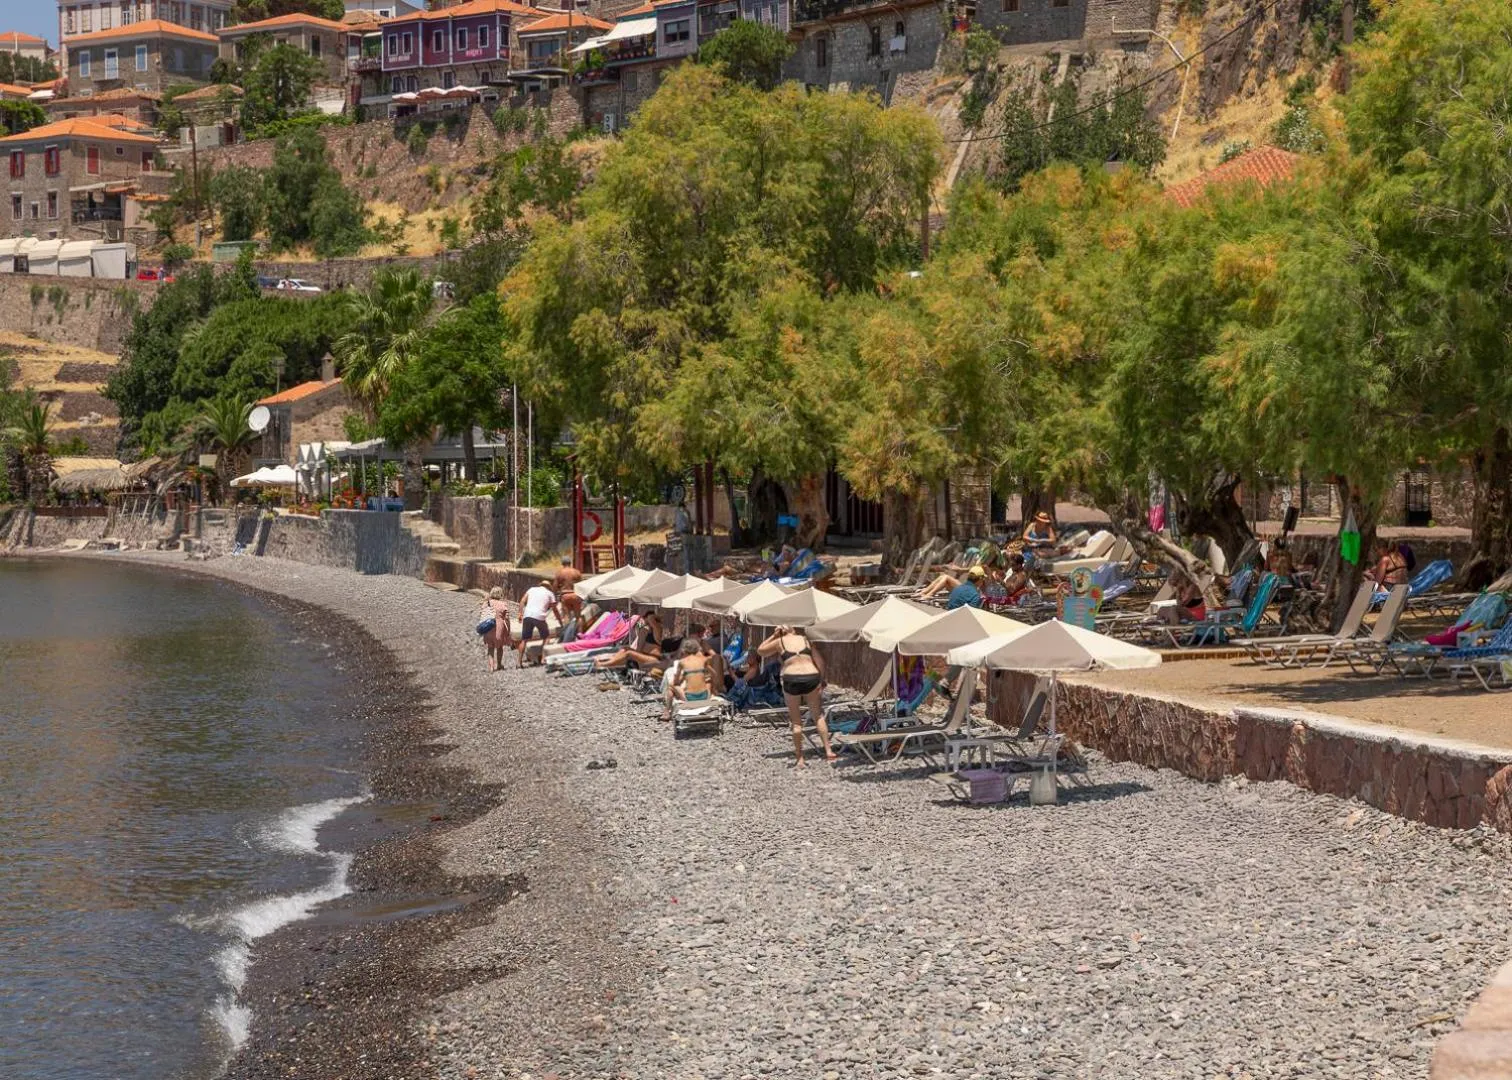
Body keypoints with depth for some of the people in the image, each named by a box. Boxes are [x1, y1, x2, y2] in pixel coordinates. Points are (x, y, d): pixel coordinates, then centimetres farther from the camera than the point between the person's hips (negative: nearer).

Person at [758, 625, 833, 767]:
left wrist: (773, 636, 25)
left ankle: (799, 759, 10)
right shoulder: (805, 640, 16)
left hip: (791, 679, -2)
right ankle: (828, 751, 11)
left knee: (796, 721, 9)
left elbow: (760, 650, 24)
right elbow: (819, 661, 8)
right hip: (811, 677, 2)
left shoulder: (780, 642, 11)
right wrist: (821, 680, 9)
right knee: (818, 716, 17)